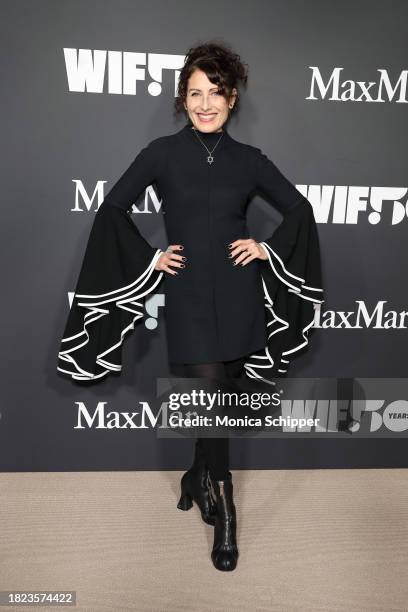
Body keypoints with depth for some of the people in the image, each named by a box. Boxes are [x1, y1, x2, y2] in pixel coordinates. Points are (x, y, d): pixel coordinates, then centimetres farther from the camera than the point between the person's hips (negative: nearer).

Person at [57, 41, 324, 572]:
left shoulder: (249, 159, 6)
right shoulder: (163, 152, 2)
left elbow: (299, 208, 15)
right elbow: (113, 209, 5)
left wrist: (267, 248, 2)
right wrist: (150, 258, -2)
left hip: (238, 294, 2)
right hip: (188, 294, -2)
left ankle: (197, 479, 36)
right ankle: (223, 511, 19)